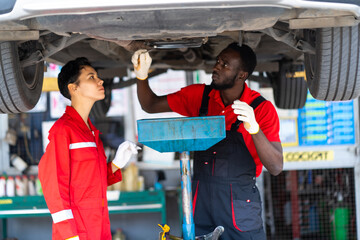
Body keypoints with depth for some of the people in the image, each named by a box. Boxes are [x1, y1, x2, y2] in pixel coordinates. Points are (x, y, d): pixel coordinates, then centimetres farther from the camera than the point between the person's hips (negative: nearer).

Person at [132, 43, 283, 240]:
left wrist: (254, 128, -31)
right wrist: (142, 76, -6)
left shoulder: (262, 108, -9)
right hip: (200, 203, 3)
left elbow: (276, 168, -16)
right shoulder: (199, 96, 4)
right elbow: (150, 105, 13)